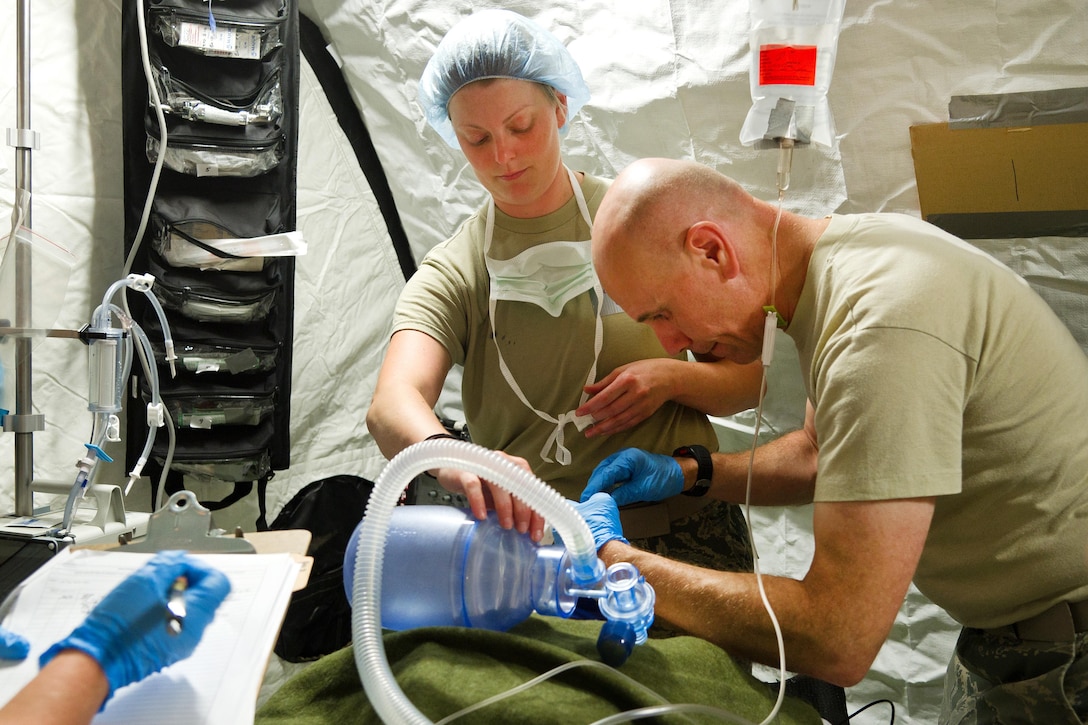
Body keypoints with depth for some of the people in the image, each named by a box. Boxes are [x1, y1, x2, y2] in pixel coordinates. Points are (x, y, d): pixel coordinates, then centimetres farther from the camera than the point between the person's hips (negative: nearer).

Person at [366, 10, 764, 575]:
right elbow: (392, 404, -17)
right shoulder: (451, 274, 4)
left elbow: (749, 379, 12)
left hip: (681, 531, -1)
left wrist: (673, 378, -11)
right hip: (530, 537, 2)